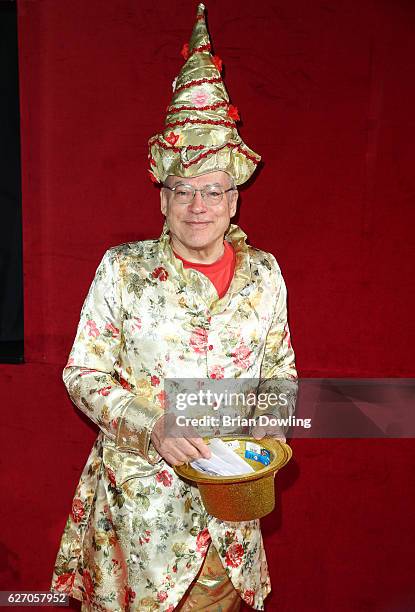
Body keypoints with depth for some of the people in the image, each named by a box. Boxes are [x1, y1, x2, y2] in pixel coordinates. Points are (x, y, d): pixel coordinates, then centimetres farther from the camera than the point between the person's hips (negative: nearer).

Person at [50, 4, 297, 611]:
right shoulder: (123, 268, -9)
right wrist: (152, 428, -21)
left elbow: (280, 368, 9)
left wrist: (265, 437, -6)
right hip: (137, 490, -2)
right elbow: (83, 372, -7)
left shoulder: (264, 272, -1)